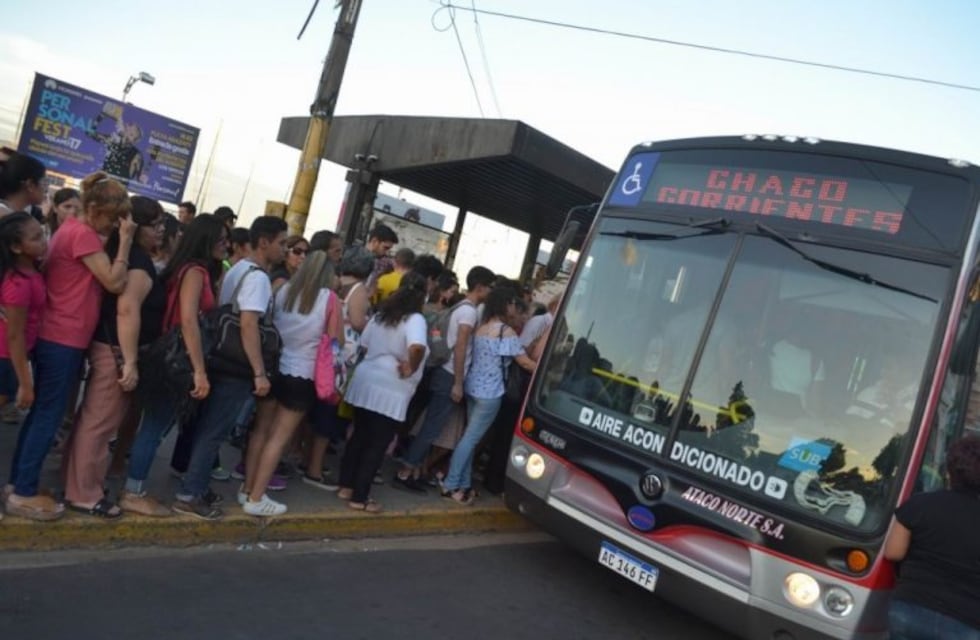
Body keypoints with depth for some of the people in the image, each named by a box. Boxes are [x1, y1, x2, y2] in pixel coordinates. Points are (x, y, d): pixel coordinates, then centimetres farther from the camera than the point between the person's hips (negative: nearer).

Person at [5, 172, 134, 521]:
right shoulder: (82, 233, -16)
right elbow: (115, 283, -19)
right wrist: (125, 240, -16)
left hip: (55, 336, 10)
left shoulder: (72, 229, 14)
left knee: (42, 411, 15)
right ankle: (23, 494, 6)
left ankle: (19, 483, 24)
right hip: (65, 339, -10)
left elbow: (100, 280, 12)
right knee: (48, 415, -2)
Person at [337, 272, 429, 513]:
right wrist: (410, 369, -18)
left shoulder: (380, 314, 10)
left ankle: (346, 486, 25)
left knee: (359, 436, 18)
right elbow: (417, 347, -33)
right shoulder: (415, 319, -13)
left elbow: (364, 345, 18)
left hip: (366, 381, 7)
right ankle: (359, 498, 8)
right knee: (377, 444, 3)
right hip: (390, 391, -7)